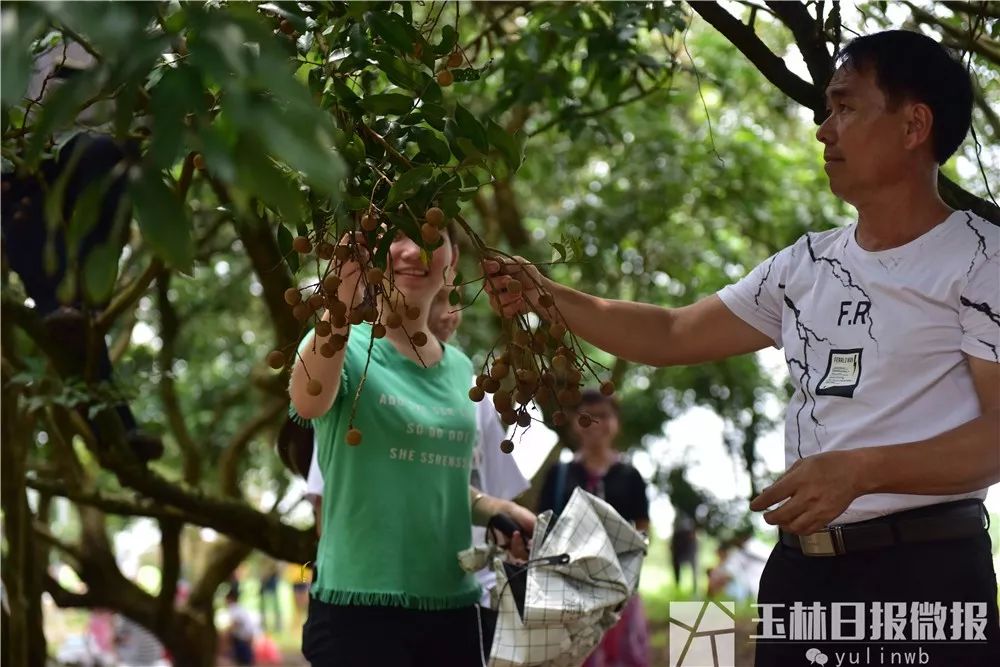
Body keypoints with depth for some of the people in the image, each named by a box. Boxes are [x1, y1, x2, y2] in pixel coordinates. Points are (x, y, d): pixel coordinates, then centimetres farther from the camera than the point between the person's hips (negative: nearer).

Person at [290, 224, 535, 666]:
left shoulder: (459, 368, 11)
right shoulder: (344, 346, -6)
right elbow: (307, 403, -30)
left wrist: (494, 510, 4)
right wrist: (346, 295, -45)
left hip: (453, 607, 5)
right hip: (360, 608, -5)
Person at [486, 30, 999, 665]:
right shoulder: (807, 263, 13)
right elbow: (671, 336, 18)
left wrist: (860, 469, -25)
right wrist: (546, 296, 9)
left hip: (925, 571, -6)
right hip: (800, 570, 6)